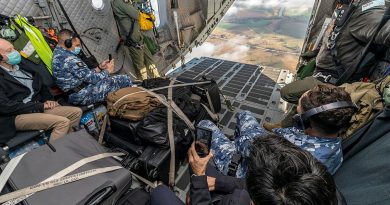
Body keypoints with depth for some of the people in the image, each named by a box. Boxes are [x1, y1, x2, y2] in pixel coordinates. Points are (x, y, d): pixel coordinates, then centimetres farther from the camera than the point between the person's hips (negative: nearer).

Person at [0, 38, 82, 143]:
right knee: (63, 122, -28)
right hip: (16, 116, -7)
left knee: (77, 112, -4)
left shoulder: (21, 67, 16)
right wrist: (40, 106, -15)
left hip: (38, 107, 8)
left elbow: (41, 85, 23)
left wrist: (48, 100, 4)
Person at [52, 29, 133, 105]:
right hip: (83, 96, -11)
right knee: (125, 80, -8)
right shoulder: (70, 60, -22)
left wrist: (99, 68, 9)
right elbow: (91, 78, -21)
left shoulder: (58, 55, 14)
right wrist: (107, 71, -4)